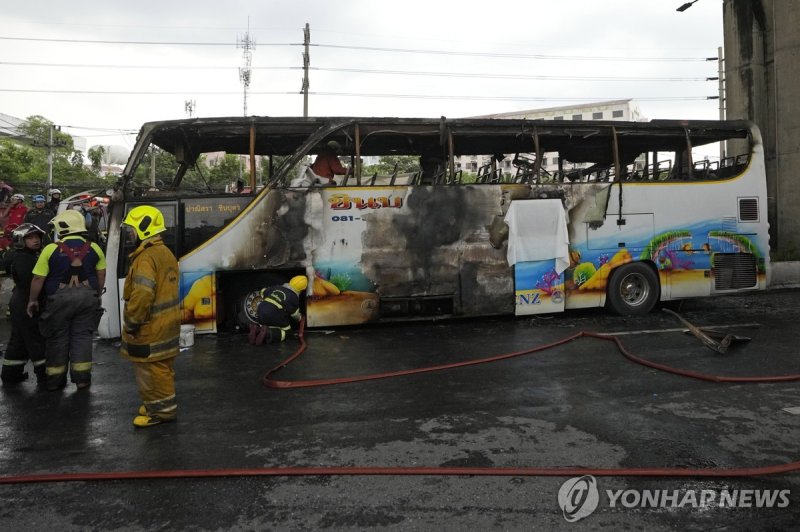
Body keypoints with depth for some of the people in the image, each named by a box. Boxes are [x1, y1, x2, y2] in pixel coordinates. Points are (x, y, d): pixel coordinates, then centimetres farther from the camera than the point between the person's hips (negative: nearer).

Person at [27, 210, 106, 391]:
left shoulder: (51, 249, -8)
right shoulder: (93, 248, 1)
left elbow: (38, 278, -5)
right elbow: (101, 275, 7)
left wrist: (32, 300, 7)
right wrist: (97, 295, 19)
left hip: (59, 299, -2)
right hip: (87, 297, 2)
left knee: (57, 338, 10)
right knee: (82, 336, 9)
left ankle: (55, 379, 19)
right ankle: (81, 377, 10)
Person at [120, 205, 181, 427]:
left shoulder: (146, 258, -21)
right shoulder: (166, 253, 11)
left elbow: (142, 295, -28)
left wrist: (131, 323, -17)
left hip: (150, 327, -10)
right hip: (166, 323, 10)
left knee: (151, 369, 1)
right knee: (161, 367, 19)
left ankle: (161, 410, 10)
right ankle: (163, 403, 32)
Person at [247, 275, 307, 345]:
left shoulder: (277, 287, 16)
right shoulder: (293, 297, -1)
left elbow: (263, 292, 30)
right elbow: (295, 314, 7)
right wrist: (299, 319, 30)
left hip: (261, 313, 6)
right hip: (275, 318, -6)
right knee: (285, 331, 7)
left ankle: (257, 329, -4)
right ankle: (268, 334, -20)